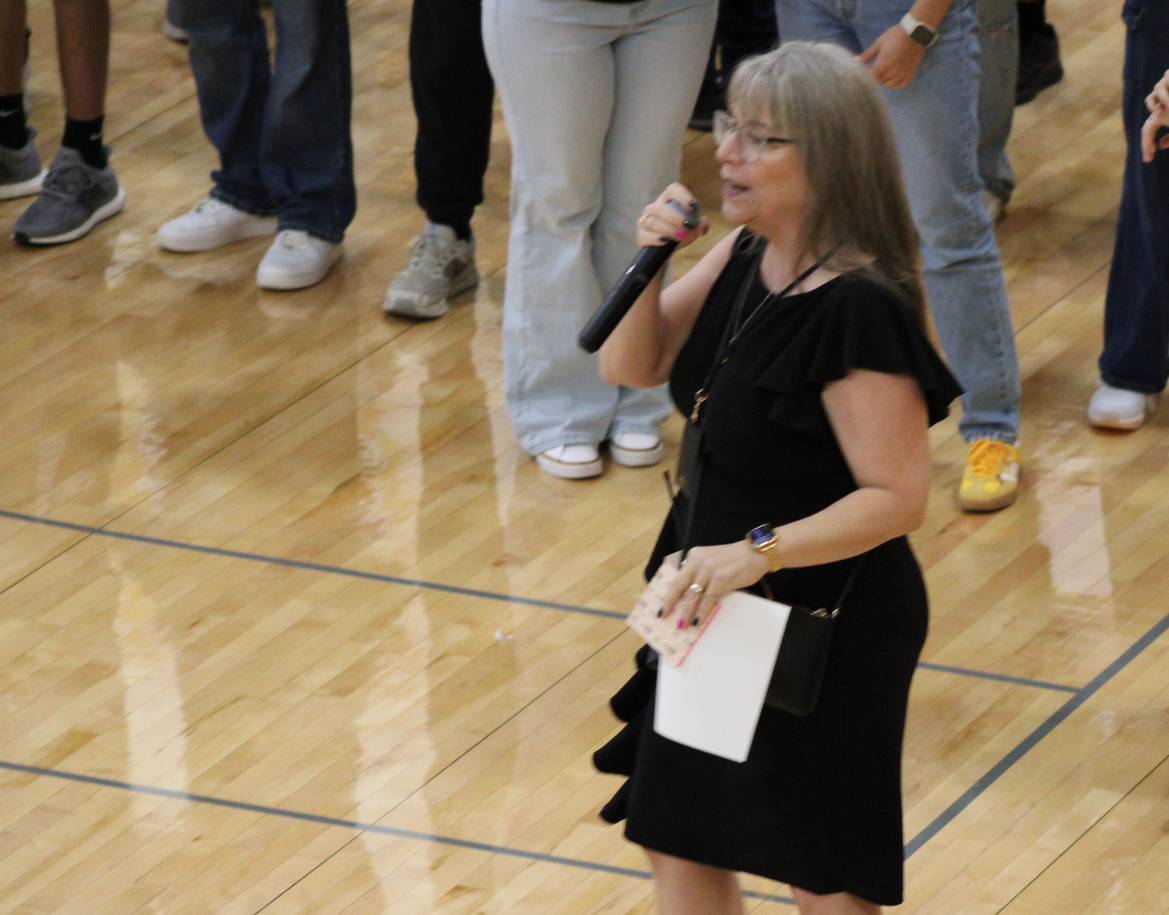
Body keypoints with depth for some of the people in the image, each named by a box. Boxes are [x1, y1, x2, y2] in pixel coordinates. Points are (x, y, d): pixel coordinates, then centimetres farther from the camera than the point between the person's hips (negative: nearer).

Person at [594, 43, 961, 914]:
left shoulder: (858, 311, -27)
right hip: (720, 608, 9)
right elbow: (631, 366, 5)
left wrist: (757, 552, -33)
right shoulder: (748, 258, -1)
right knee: (680, 839, 20)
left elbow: (896, 496, -26)